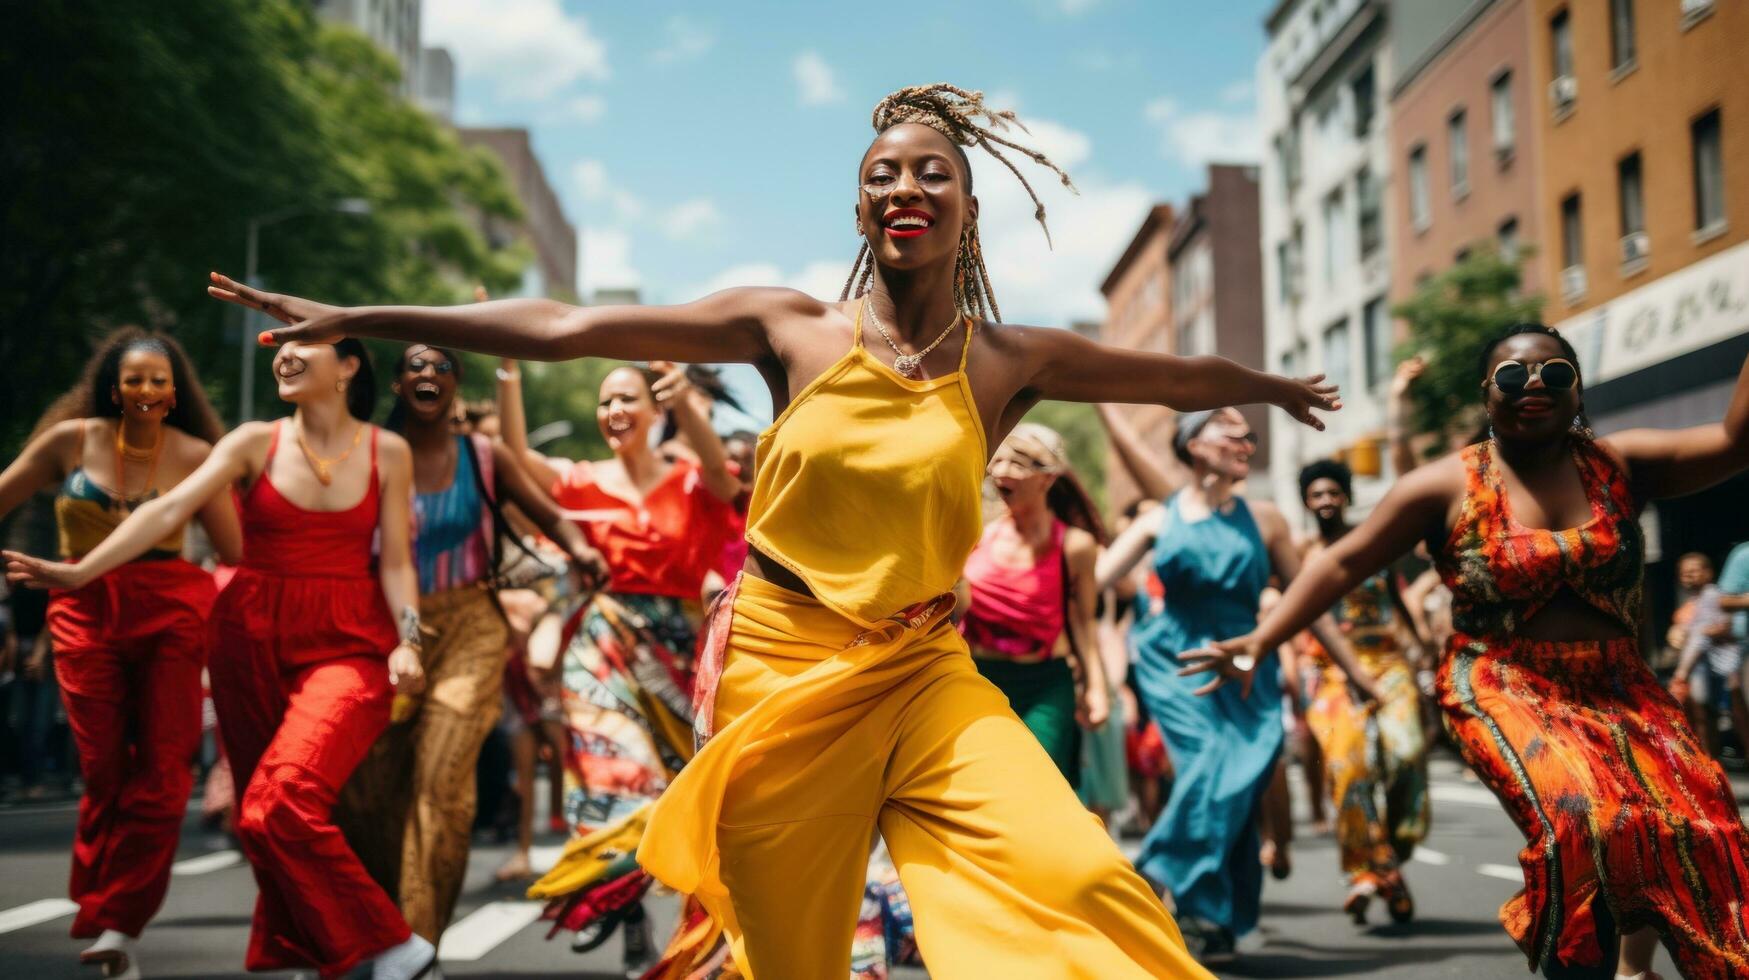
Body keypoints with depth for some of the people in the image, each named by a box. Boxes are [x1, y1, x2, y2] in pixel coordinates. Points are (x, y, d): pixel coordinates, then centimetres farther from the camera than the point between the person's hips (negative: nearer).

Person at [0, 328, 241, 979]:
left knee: (161, 775, -3)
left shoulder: (195, 455, 1)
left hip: (170, 615, 0)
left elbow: (237, 551, 4)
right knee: (104, 772, 3)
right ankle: (106, 919, 18)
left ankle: (116, 923, 9)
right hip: (86, 614, 1)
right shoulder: (73, 439, 2)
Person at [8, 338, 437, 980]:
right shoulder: (256, 443, 2)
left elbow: (395, 560, 1)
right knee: (263, 812, 7)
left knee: (282, 805, -21)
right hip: (254, 637, 3)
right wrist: (81, 572, -18)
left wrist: (407, 640, -13)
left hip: (347, 644, -3)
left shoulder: (388, 452, 1)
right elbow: (168, 509, -8)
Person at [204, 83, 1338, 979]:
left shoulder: (1012, 361, 3)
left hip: (922, 675, 1)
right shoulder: (791, 328, -2)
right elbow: (561, 327, -2)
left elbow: (1183, 376, 19)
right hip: (779, 670, -1)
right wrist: (356, 318, -2)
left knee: (1070, 877, -21)